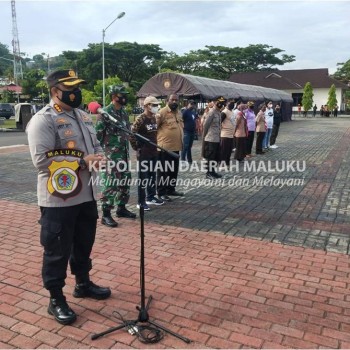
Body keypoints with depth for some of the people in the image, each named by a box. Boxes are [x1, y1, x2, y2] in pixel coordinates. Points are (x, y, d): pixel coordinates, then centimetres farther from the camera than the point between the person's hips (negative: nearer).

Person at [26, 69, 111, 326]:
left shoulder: (83, 116, 12)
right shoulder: (43, 120, -15)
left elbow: (95, 144, 20)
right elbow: (42, 159, -23)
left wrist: (99, 157, -5)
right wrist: (83, 160, -22)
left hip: (87, 195, 8)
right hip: (59, 199, -8)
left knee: (84, 244, 21)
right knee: (57, 250, 6)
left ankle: (83, 283, 41)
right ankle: (56, 299, 23)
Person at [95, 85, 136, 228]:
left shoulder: (124, 112, 12)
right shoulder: (105, 112, -12)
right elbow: (97, 133, -13)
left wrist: (127, 146, 16)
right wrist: (106, 148, -10)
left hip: (124, 153, 8)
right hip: (112, 154, -8)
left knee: (125, 181, 14)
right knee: (111, 183, -7)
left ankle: (121, 208, 27)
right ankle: (106, 214, 1)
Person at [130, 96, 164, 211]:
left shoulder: (154, 118, 9)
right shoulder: (140, 119, -16)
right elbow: (131, 135, -19)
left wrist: (155, 146, 16)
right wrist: (137, 148, -14)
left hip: (153, 152, 8)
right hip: (143, 154, -8)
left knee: (152, 176, 16)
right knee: (143, 177, -1)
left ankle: (151, 197, 30)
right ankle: (141, 202, 8)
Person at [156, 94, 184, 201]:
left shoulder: (179, 113, 13)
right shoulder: (162, 112, -12)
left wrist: (181, 141, 22)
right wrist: (157, 141, -13)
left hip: (176, 146, 8)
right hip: (164, 147, -8)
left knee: (174, 170, 16)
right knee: (163, 170, 0)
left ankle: (171, 189, 29)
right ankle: (161, 193, 8)